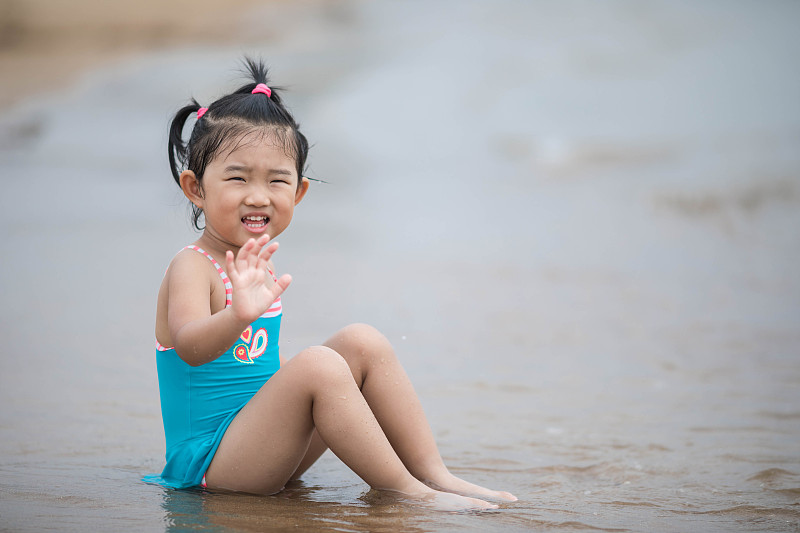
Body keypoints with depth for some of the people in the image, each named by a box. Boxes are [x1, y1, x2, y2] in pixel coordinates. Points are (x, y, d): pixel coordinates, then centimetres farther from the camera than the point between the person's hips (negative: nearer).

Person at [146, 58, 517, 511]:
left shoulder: (257, 268, 10)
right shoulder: (192, 268, -16)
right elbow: (191, 348, -37)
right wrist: (239, 315, -56)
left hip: (267, 450, 9)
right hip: (209, 460, -9)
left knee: (363, 342, 2)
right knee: (316, 365, -27)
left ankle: (433, 473, -3)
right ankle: (405, 491, -20)